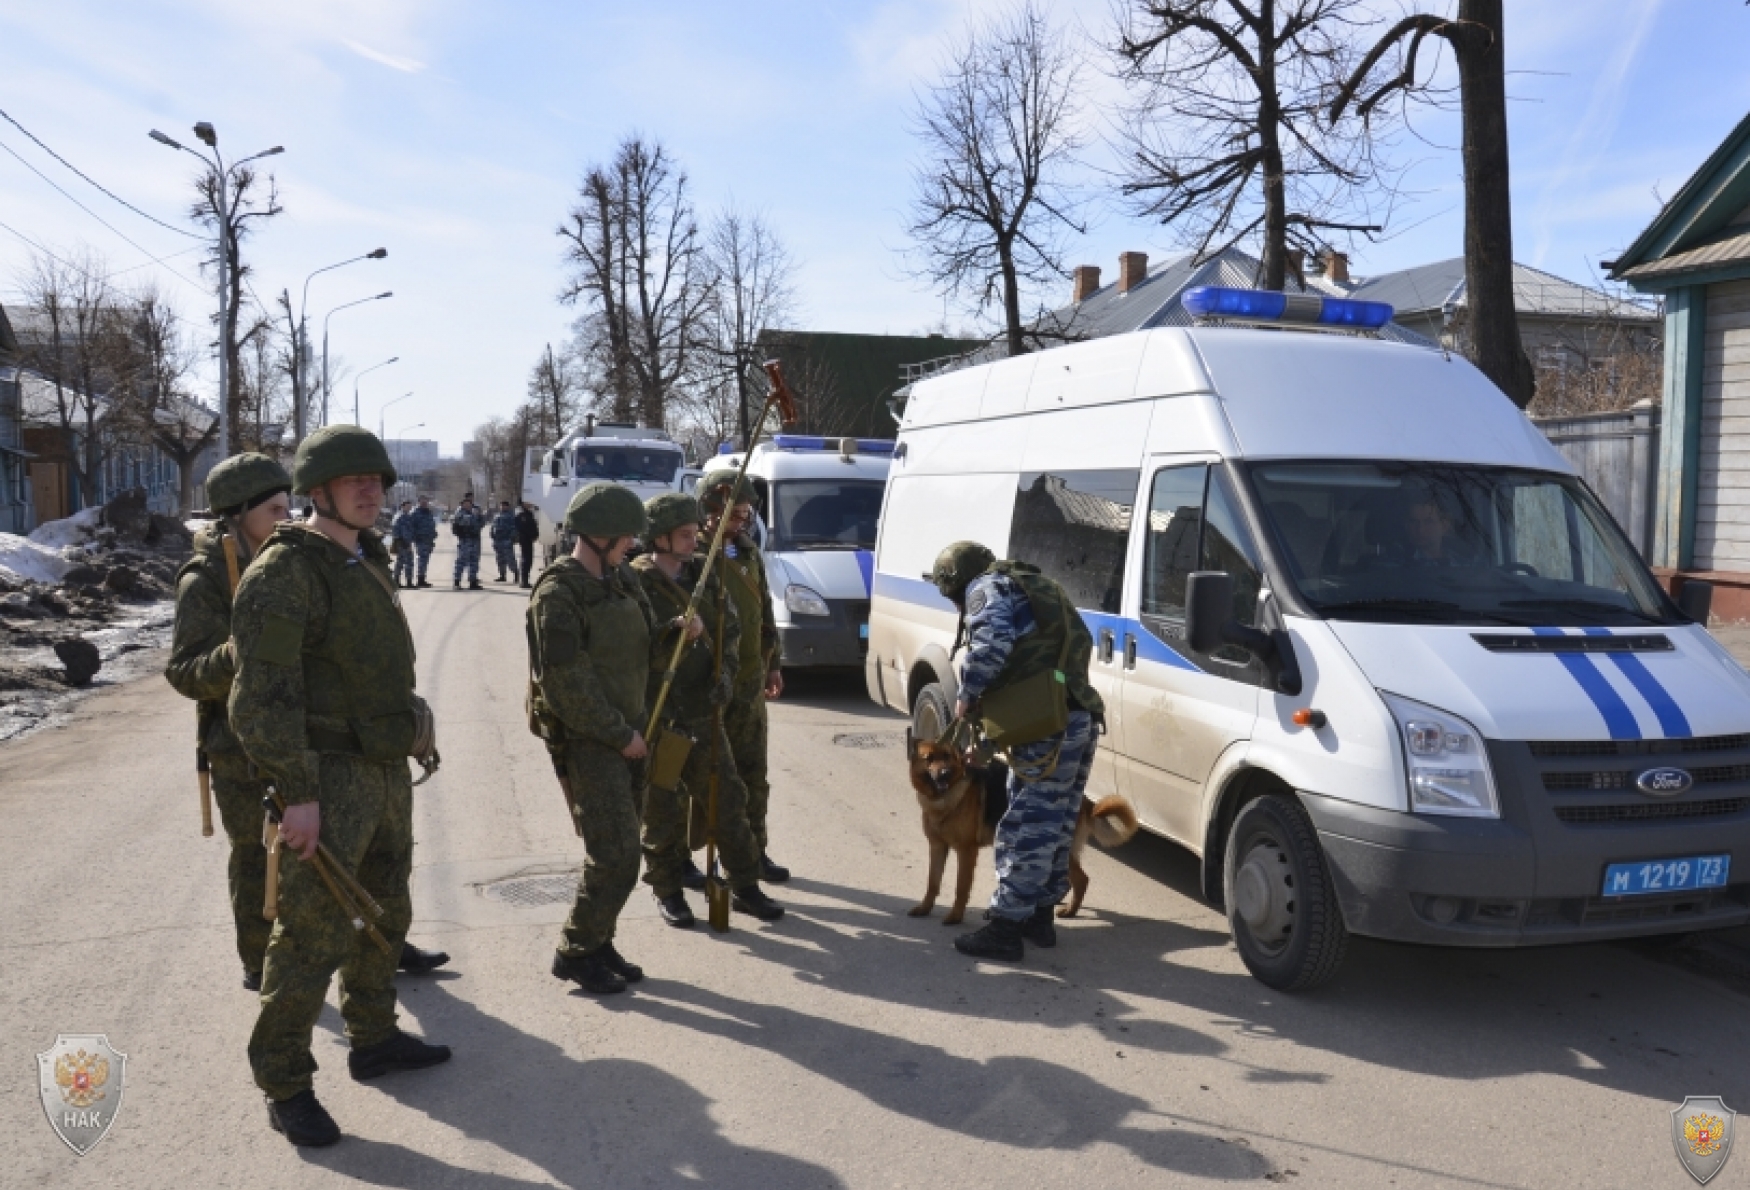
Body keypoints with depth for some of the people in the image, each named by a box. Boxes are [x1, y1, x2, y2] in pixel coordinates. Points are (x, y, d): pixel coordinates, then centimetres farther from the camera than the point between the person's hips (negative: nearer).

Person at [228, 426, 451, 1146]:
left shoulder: (369, 566, 13)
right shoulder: (284, 573, -15)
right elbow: (262, 696, -21)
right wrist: (296, 793, -23)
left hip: (385, 770, 9)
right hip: (327, 780, -9)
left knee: (383, 915, 19)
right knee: (313, 932, -5)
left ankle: (374, 1039, 34)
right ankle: (283, 1084, 9)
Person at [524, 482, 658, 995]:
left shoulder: (622, 579, 11)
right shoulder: (558, 593, -15)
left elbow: (642, 645, 22)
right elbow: (566, 683, -18)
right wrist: (620, 735, -14)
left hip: (627, 732, 8)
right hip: (586, 740, -8)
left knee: (620, 850, 12)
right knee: (615, 856, -9)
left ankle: (598, 943, 25)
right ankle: (575, 952, 7)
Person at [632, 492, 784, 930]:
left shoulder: (705, 574, 5)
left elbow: (730, 627, 12)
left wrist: (725, 673, -3)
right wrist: (677, 632, -32)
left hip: (704, 711, 5)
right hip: (656, 717, -5)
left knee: (727, 797, 9)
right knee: (664, 808, 7)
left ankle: (745, 887, 21)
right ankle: (668, 892, 24)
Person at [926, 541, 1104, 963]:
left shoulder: (987, 589, 0)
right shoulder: (1027, 589, 28)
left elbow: (992, 643, -23)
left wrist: (967, 693, -7)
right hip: (1075, 720, 10)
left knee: (1027, 829, -6)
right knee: (1052, 826, 18)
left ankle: (1006, 927, -1)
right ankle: (1039, 916, 29)